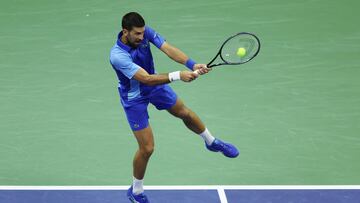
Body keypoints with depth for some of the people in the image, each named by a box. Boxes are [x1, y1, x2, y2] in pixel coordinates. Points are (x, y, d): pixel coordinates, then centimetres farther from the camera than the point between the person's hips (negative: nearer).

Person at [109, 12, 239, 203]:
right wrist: (178, 76, -49)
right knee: (147, 148, -3)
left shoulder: (145, 32, -21)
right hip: (134, 98, -6)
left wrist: (192, 65, -46)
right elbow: (146, 79, -42)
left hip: (154, 84, 6)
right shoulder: (118, 56, -38)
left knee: (184, 112, 21)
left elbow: (169, 49, -30)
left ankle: (211, 142, 51)